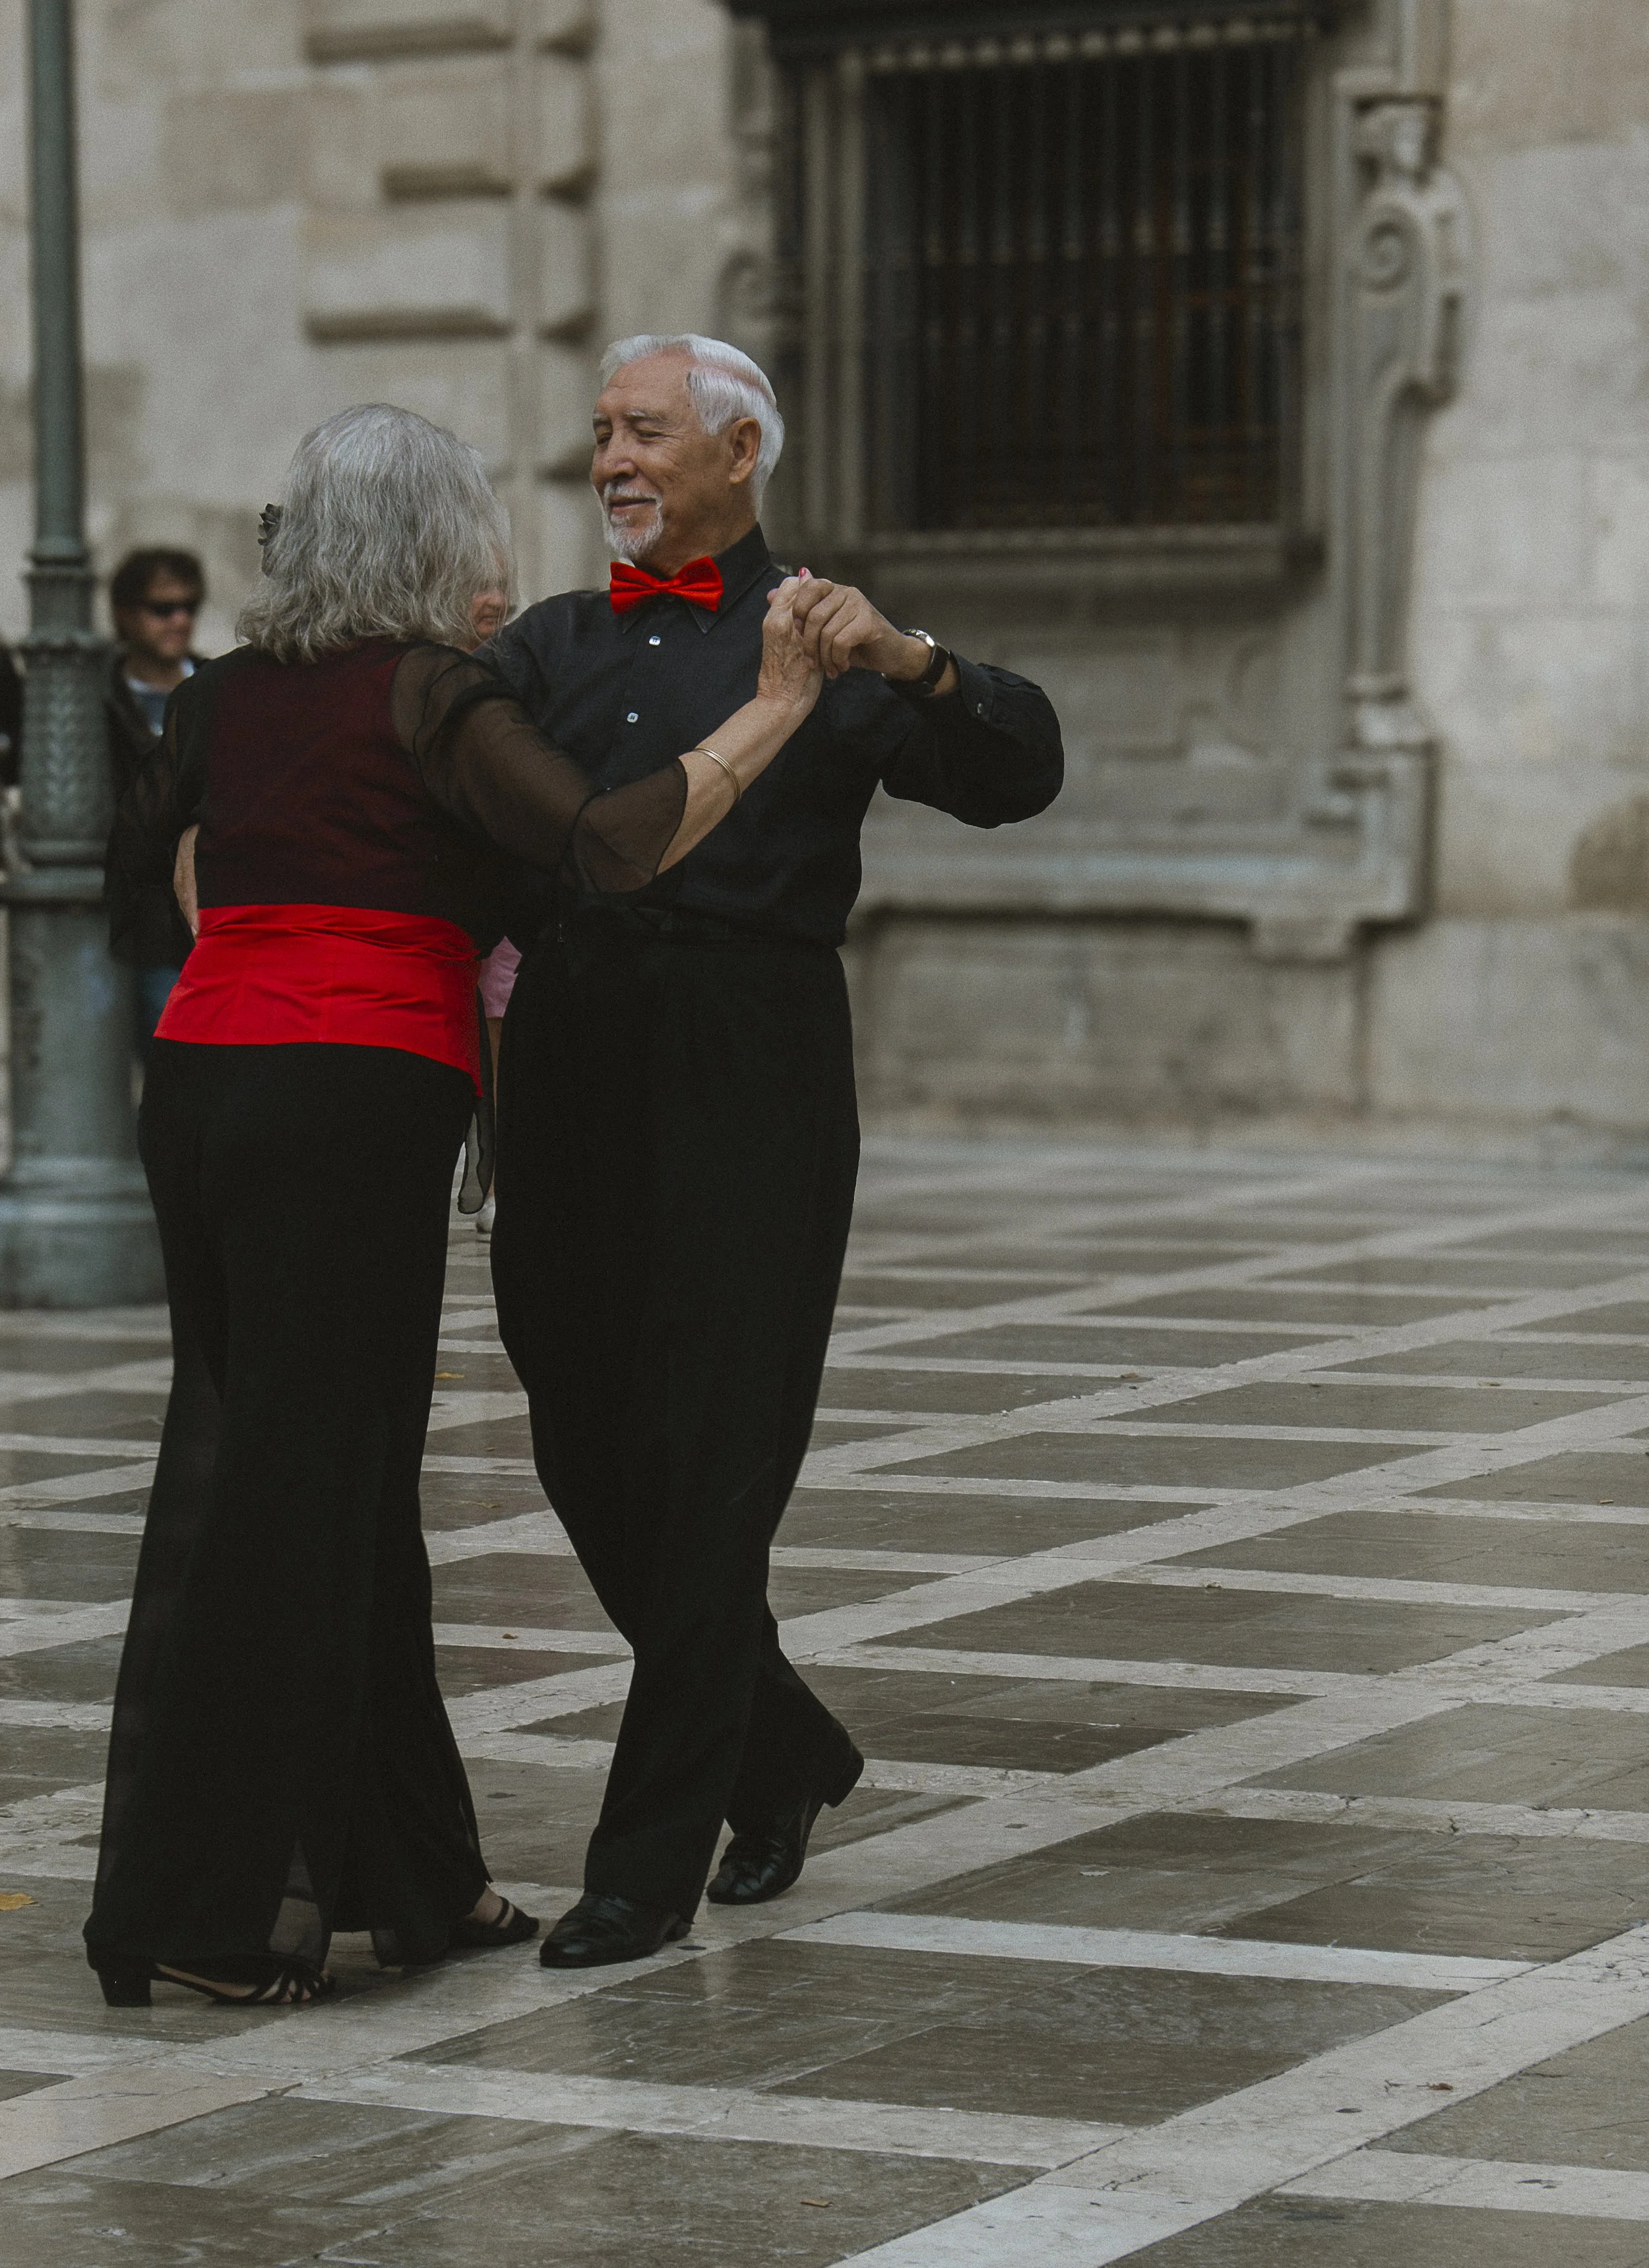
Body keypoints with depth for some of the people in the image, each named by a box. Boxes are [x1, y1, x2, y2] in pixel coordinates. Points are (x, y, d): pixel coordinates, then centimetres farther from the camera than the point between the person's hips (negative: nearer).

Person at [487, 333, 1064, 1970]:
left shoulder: (818, 645, 7)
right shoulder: (551, 646, 20)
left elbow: (1016, 775, -7)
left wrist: (906, 658, -24)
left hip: (751, 1080, -5)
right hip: (568, 1064, 5)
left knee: (709, 1466, -6)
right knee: (586, 1452, 7)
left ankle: (649, 1865, -2)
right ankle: (781, 1754, 28)